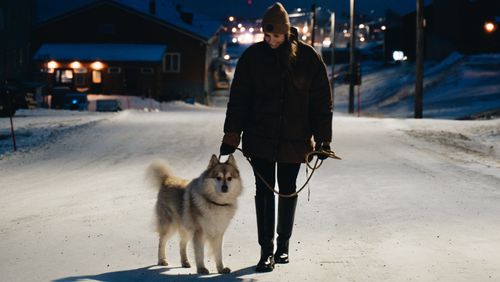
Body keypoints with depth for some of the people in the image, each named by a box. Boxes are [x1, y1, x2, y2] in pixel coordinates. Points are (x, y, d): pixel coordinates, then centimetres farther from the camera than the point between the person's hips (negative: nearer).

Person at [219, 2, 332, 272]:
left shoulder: (308, 57, -4)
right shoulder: (253, 56, -3)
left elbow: (321, 100, 0)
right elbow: (238, 98, -1)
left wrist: (323, 139, -2)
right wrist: (231, 137, -6)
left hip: (294, 139, 0)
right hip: (260, 138, 0)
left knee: (288, 191, 11)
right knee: (264, 191, -2)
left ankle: (283, 244, 28)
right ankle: (266, 251, 2)